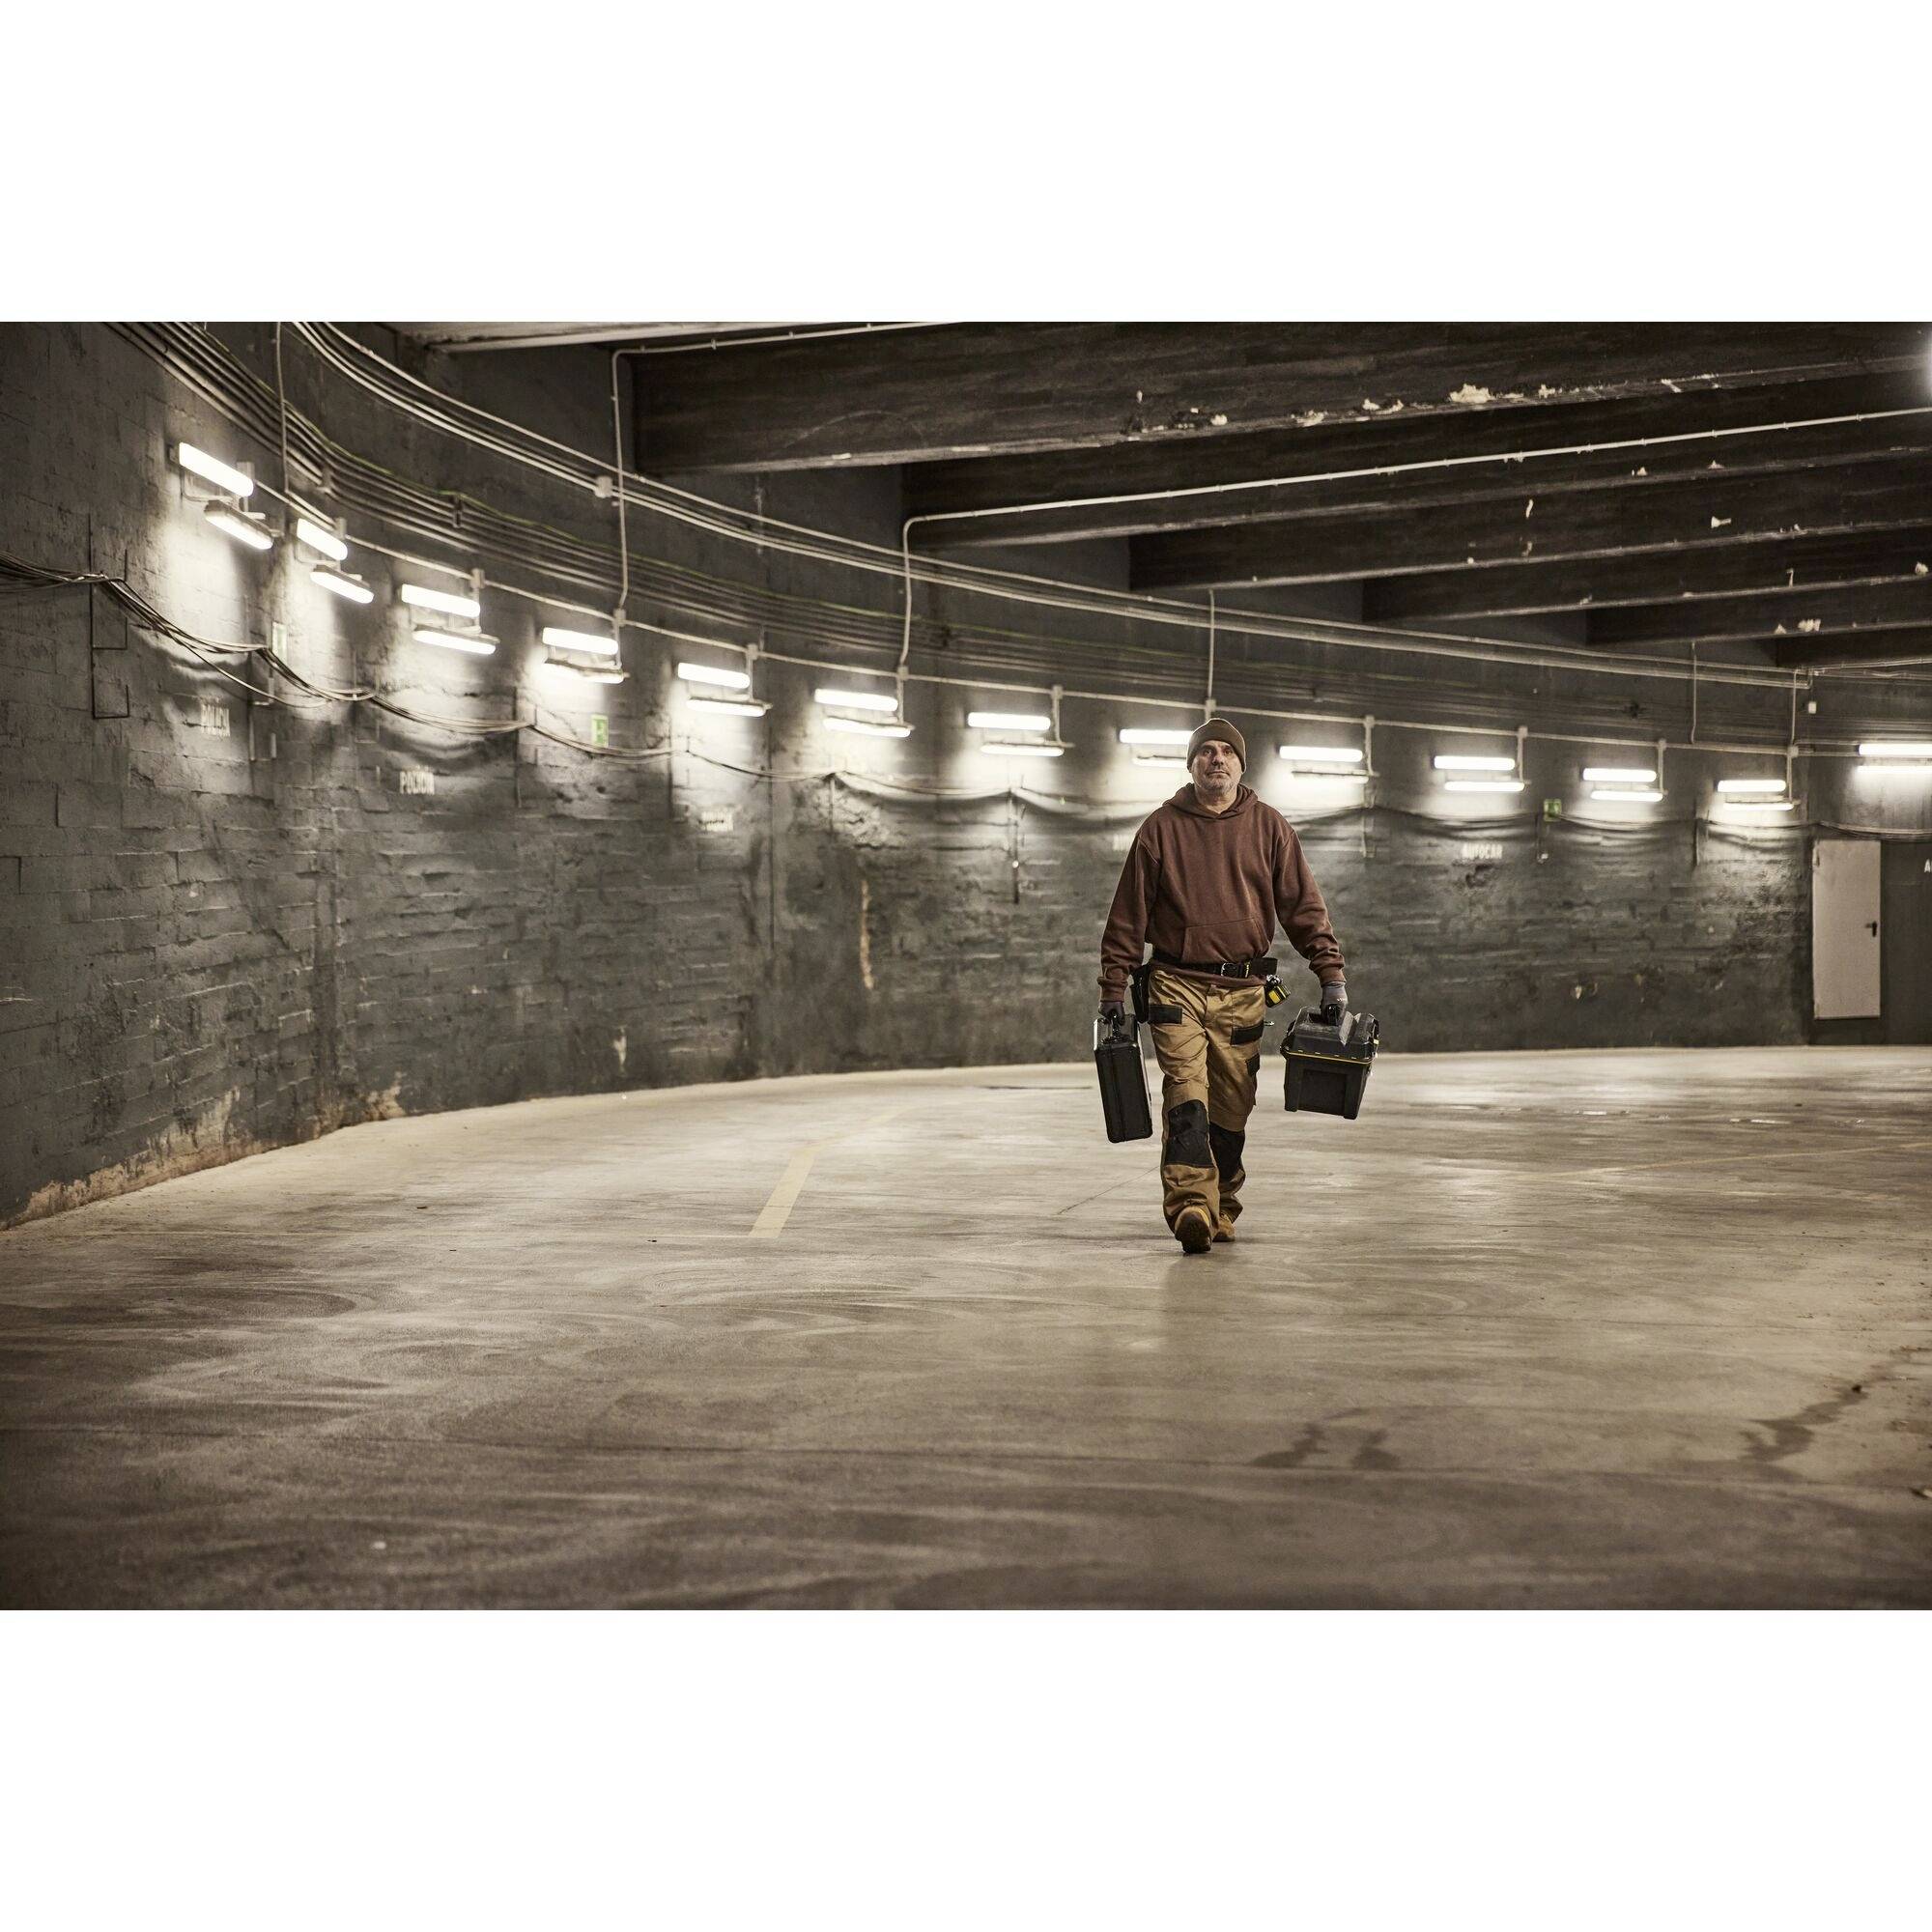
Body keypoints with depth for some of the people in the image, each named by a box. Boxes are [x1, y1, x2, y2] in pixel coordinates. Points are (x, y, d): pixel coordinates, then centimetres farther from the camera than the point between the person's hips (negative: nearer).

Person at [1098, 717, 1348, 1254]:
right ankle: (1191, 1206, -27)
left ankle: (1221, 1210, 19)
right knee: (1186, 1095, -17)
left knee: (1231, 1109, 5)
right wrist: (1113, 988, 5)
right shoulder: (1161, 828, 7)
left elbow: (1303, 906, 9)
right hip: (1177, 984, -2)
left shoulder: (1268, 827, 10)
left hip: (1243, 990, 2)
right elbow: (1128, 915, 9)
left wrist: (1331, 974, 0)